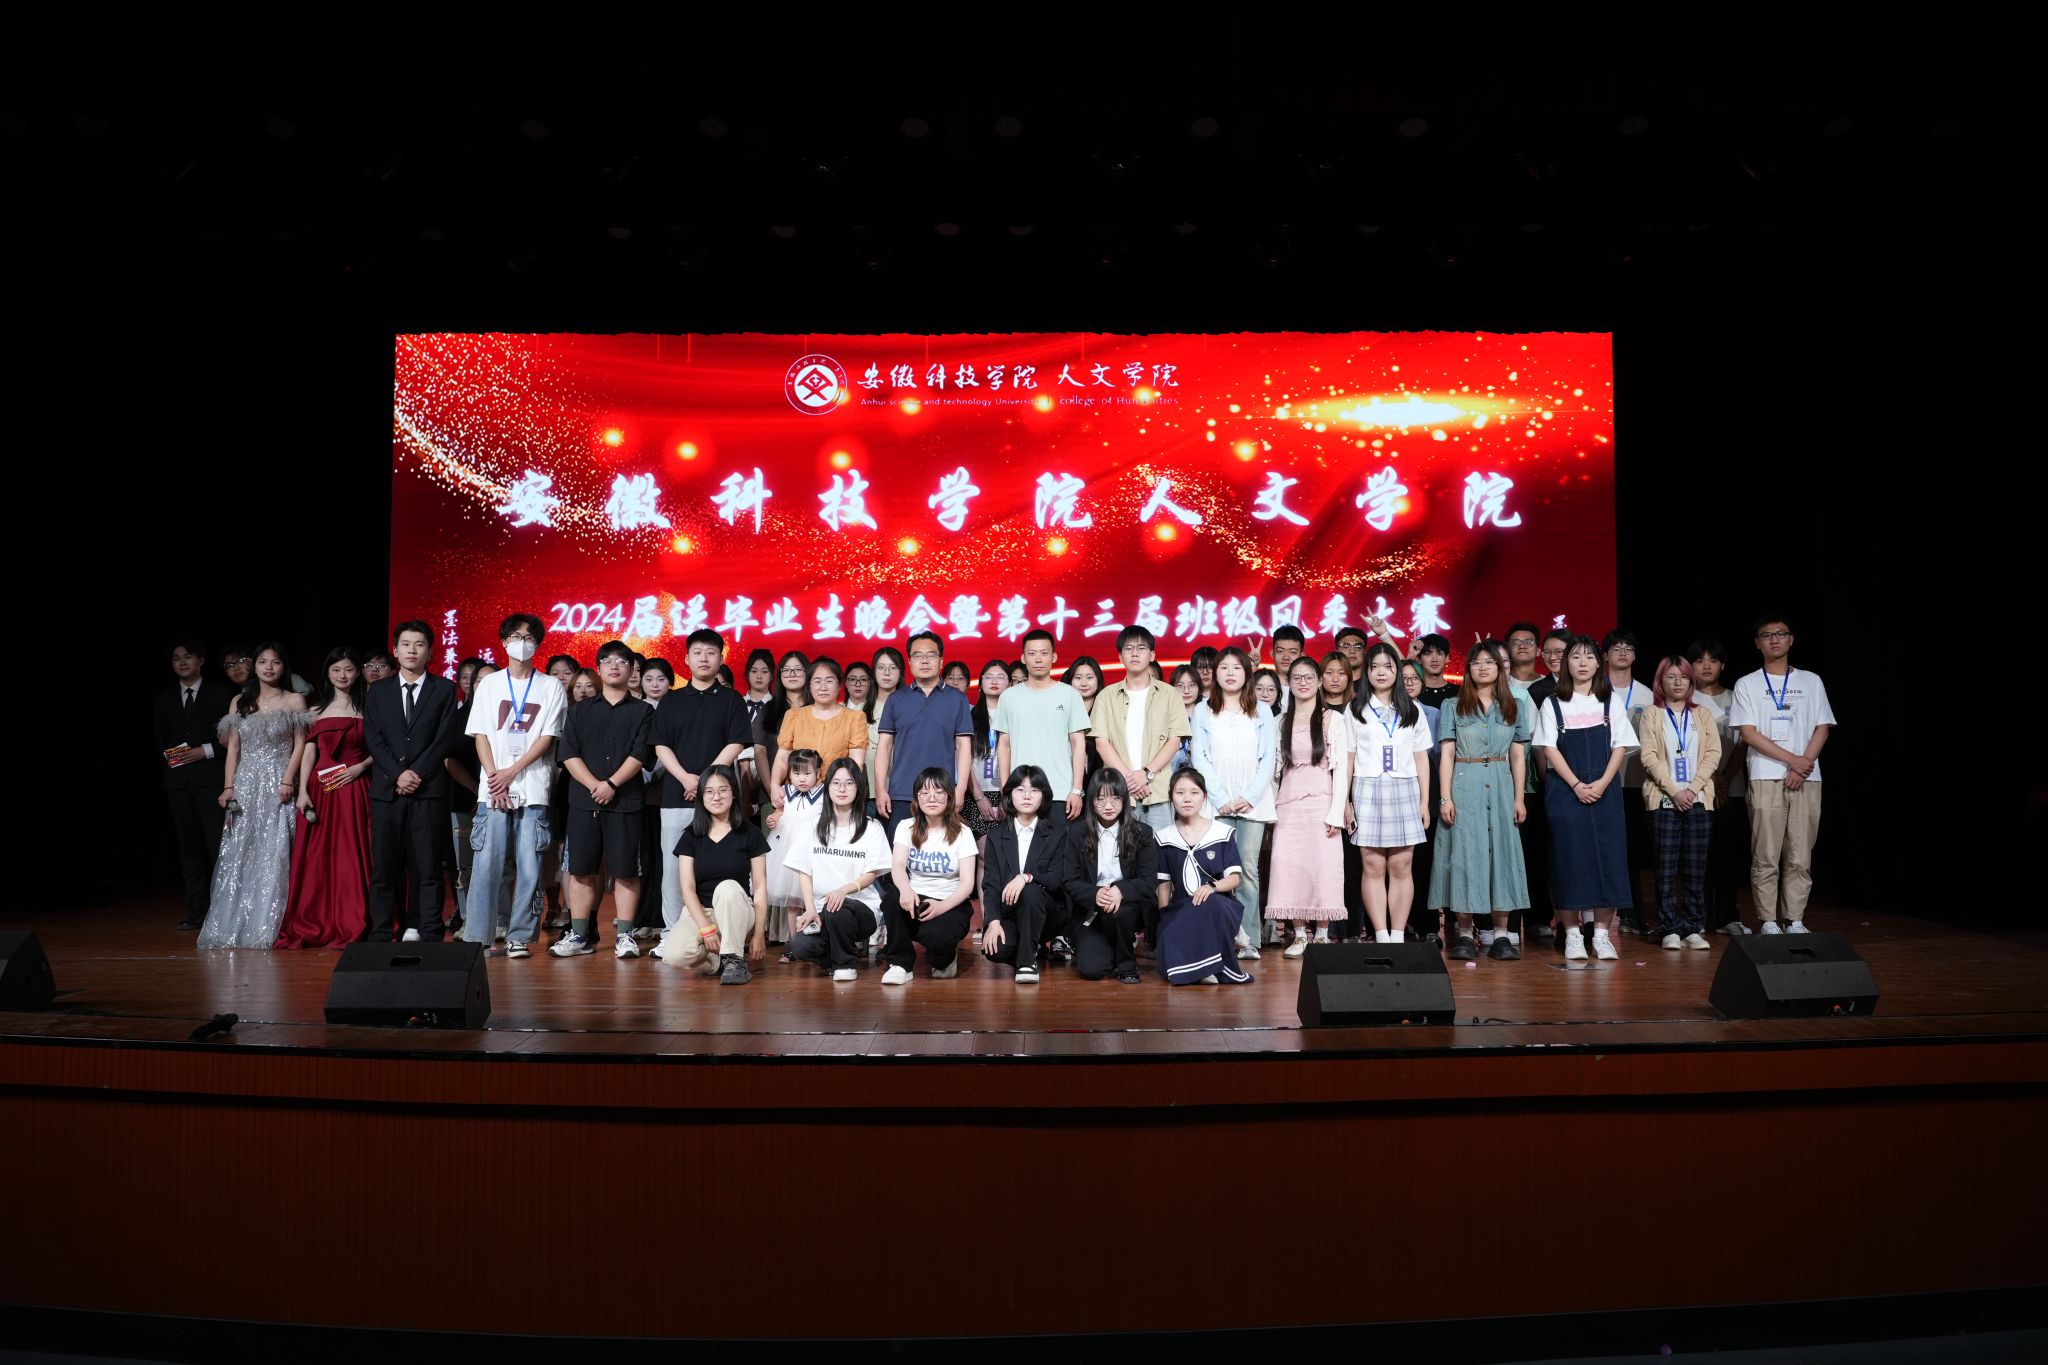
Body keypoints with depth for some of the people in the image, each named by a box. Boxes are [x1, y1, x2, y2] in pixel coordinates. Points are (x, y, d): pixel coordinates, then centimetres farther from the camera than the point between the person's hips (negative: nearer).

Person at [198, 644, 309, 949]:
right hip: (246, 785, 3)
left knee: (274, 855, -6)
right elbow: (233, 747, 10)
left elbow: (300, 744, 0)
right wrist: (228, 786, 0)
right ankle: (233, 925, 6)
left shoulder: (294, 701, 5)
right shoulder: (240, 702, 13)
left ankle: (267, 927, -1)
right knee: (238, 855, 0)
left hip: (278, 786, -3)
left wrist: (287, 780, -12)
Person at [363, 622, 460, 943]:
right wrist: (397, 774, -8)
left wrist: (416, 773, -10)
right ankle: (380, 936, 6)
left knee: (429, 868, -2)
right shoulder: (378, 690, 14)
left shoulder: (444, 689, 8)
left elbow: (445, 739, 0)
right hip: (386, 790, 2)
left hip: (428, 790, -2)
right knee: (383, 868, 1)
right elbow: (373, 739, 5)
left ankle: (430, 936, 1)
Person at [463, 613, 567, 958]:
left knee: (529, 866, -2)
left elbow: (547, 739, 0)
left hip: (533, 789, -1)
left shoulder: (551, 687, 7)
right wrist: (494, 778, -6)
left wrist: (512, 772, -9)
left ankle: (520, 936, 5)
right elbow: (480, 736, 7)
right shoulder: (489, 684, 12)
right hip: (493, 788, 1)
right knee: (486, 863, -3)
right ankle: (478, 936, 1)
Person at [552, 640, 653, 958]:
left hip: (625, 801, -2)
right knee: (581, 869, 2)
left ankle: (624, 935, 4)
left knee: (625, 870, -2)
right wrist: (594, 786, -10)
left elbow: (639, 754, -3)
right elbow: (569, 754, 4)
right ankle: (580, 936, 9)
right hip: (583, 800, 2)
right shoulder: (580, 711, 14)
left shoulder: (641, 712, 9)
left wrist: (612, 784, -14)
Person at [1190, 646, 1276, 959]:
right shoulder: (1203, 712, 11)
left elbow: (1268, 759, 6)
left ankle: (1248, 939, -3)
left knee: (1248, 869, -5)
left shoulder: (1261, 712, 13)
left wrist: (1250, 797, -7)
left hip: (1253, 802, 0)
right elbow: (1200, 759, 3)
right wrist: (1221, 799, -7)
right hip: (1216, 803, 0)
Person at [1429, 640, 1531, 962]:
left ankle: (1501, 935, 5)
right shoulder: (1452, 707, 4)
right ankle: (1465, 935, 3)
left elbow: (1518, 757, 11)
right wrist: (1445, 797, -7)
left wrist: (1519, 798, 4)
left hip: (1500, 788, 2)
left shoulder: (1515, 708, 11)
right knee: (1463, 854, -3)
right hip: (1464, 787, -2)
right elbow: (1446, 754, 0)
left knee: (1501, 853, 0)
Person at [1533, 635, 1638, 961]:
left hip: (1604, 790, 2)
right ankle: (1571, 934, 4)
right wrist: (1576, 785, -12)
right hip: (1565, 790, -2)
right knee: (1569, 858, -3)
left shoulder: (1610, 701, 9)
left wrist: (1601, 784, -9)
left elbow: (1620, 746, 4)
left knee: (1607, 857, -1)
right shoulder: (1553, 704, 4)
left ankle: (1602, 934, 5)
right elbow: (1550, 748, -2)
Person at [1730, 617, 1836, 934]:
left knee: (1800, 858, 1)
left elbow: (1822, 728, 7)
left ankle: (1795, 922, 7)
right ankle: (1769, 923, 2)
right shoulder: (1747, 684, 7)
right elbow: (1749, 734, -2)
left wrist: (1804, 765, -7)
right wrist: (1792, 759, -10)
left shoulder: (1811, 681, 14)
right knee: (1766, 857, -3)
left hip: (1806, 780, 2)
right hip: (1765, 779, -2)